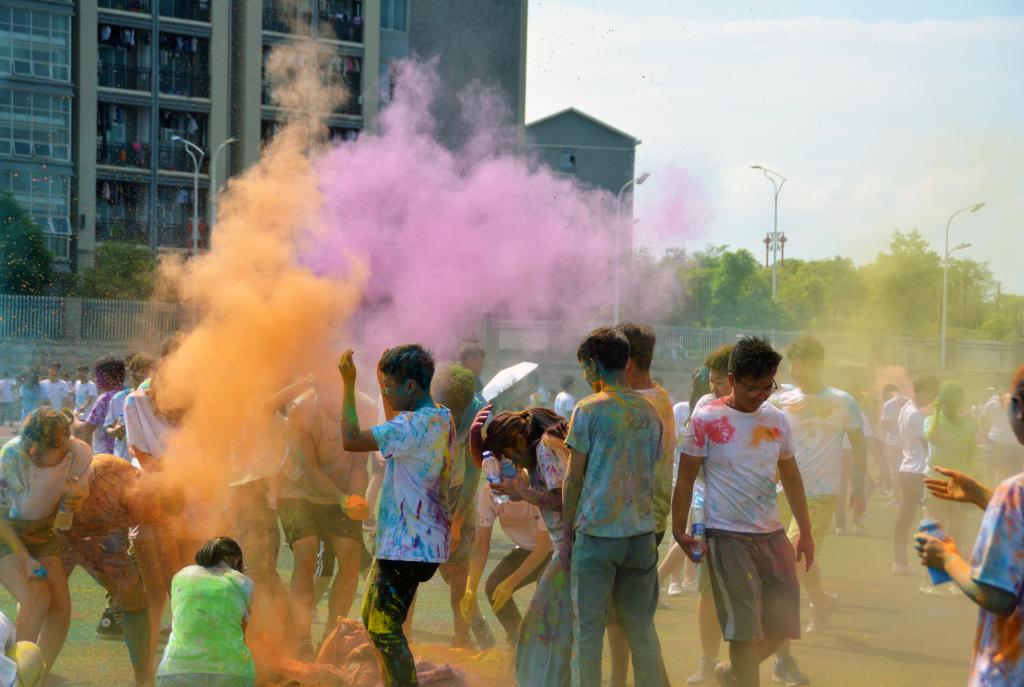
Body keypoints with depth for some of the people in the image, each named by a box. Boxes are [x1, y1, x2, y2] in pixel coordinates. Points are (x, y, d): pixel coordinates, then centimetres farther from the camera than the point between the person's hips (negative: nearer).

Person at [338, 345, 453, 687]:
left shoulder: (417, 424, -22)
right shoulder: (440, 418, 10)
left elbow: (352, 439, -25)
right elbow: (392, 437, 30)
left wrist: (348, 384, -17)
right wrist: (384, 381, 23)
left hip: (408, 545, -11)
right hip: (397, 540, 11)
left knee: (385, 629, -8)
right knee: (373, 618, 20)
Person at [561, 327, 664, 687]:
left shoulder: (588, 409, -7)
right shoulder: (650, 411, 10)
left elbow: (574, 478, -5)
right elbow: (651, 474, 14)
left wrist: (567, 535, 2)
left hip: (597, 532, -5)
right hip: (642, 531, 5)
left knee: (587, 630, 0)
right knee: (642, 628, 11)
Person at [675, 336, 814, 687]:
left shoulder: (778, 420, 7)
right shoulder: (706, 420, -7)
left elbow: (791, 477, 16)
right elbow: (686, 477, -3)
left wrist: (805, 531, 15)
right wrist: (679, 530, -7)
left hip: (772, 533, 5)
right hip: (727, 535, -5)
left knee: (783, 622, 7)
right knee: (745, 627, -7)